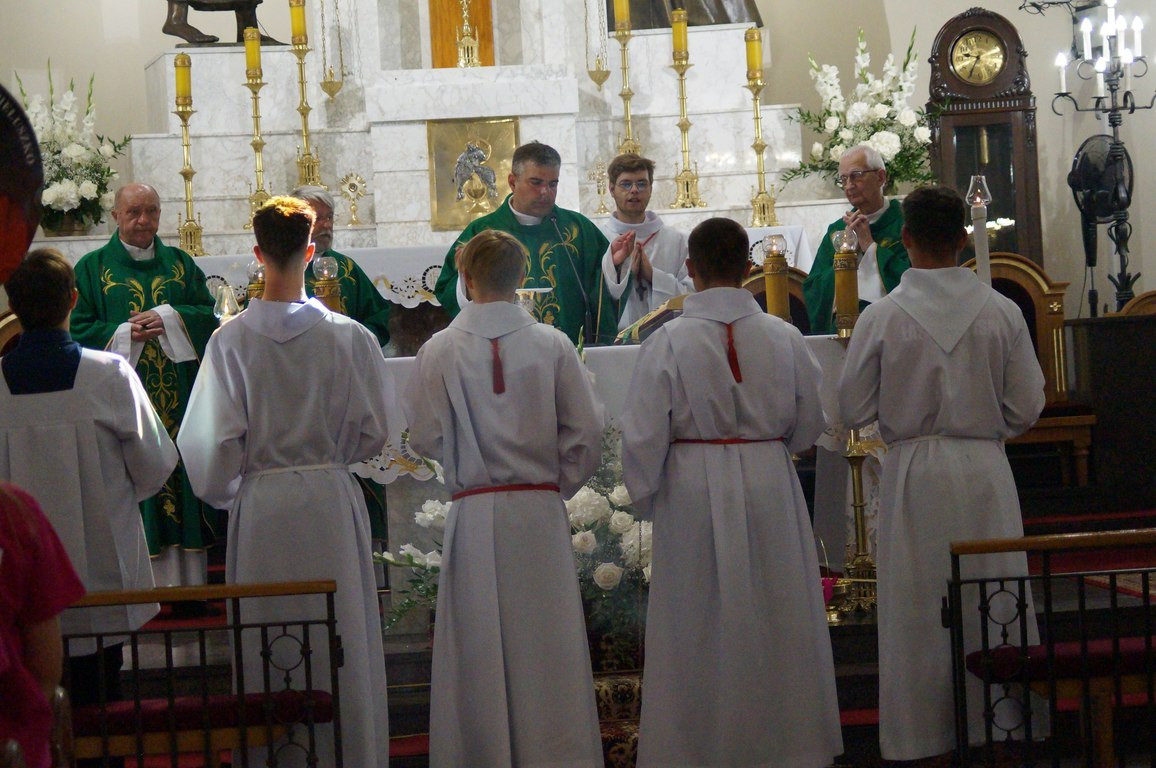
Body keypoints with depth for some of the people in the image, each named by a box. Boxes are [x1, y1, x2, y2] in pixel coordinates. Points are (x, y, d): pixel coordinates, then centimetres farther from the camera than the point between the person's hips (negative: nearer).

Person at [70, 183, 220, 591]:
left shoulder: (180, 263, 13)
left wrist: (167, 319, -12)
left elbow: (208, 314, 5)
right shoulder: (92, 267, 6)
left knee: (184, 476, 1)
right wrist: (125, 335, -15)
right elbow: (79, 328, -1)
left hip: (181, 401, 3)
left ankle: (190, 581, 5)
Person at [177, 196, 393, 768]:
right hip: (332, 500, 0)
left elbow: (211, 440, -6)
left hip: (261, 505, 0)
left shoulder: (231, 340, -9)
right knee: (343, 642, 10)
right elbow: (373, 432, -1)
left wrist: (221, 492, 13)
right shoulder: (348, 336, -7)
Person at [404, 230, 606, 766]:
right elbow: (585, 433, -1)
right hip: (540, 514, 1)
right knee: (547, 649, 7)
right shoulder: (551, 345, -3)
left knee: (479, 650, 7)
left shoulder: (439, 350, -6)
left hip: (473, 515, 0)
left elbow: (424, 436, -1)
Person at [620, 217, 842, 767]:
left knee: (698, 632, 8)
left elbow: (643, 437, -9)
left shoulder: (668, 342, -11)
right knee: (777, 622, 14)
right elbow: (808, 426, 7)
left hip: (694, 494, -2)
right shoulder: (784, 337, -3)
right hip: (771, 487, 2)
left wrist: (644, 497, 7)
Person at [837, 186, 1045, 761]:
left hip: (913, 473, -1)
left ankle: (922, 733, 14)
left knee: (918, 608, 7)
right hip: (986, 473, 1)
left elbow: (853, 410, -3)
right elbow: (1027, 408, 1)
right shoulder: (1002, 313, -4)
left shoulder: (881, 317, -8)